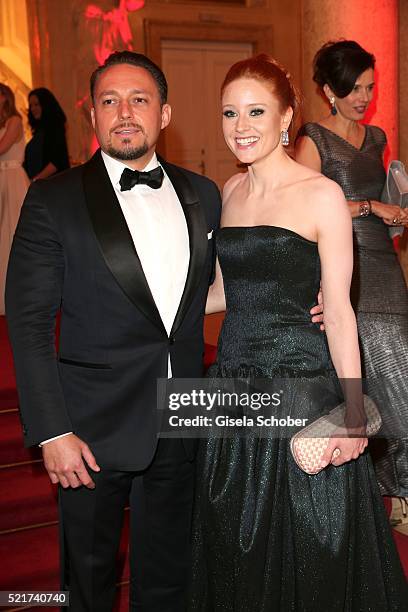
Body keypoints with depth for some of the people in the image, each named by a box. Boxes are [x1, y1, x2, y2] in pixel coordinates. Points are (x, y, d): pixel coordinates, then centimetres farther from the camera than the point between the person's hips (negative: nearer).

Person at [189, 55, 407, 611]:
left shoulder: (321, 195, -10)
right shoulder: (232, 191, 8)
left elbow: (338, 308, -11)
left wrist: (352, 412, -16)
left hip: (301, 380, -6)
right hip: (235, 380, 6)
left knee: (308, 552, 10)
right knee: (237, 546, 19)